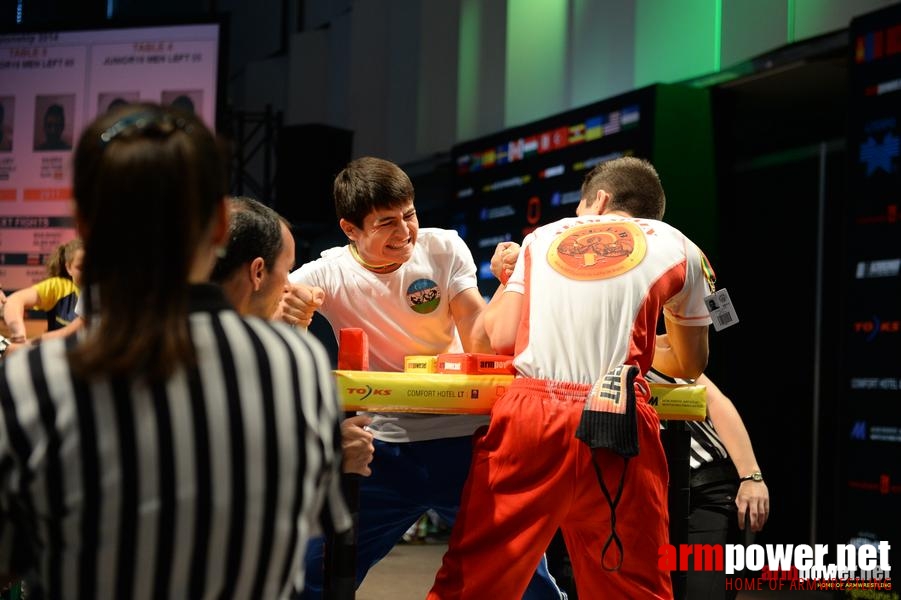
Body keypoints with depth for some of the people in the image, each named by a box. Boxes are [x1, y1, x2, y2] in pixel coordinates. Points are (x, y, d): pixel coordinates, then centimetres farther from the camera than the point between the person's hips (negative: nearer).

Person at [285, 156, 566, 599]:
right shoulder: (329, 274, -6)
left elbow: (479, 341, -10)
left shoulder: (444, 248, -4)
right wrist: (285, 296, -42)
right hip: (384, 447, 0)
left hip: (464, 438, 0)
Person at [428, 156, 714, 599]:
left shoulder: (542, 238, 20)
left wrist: (504, 279, 34)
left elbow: (500, 337, 14)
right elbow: (690, 365, 26)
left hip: (529, 412, 1)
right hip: (615, 423, -1)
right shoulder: (677, 247, 18)